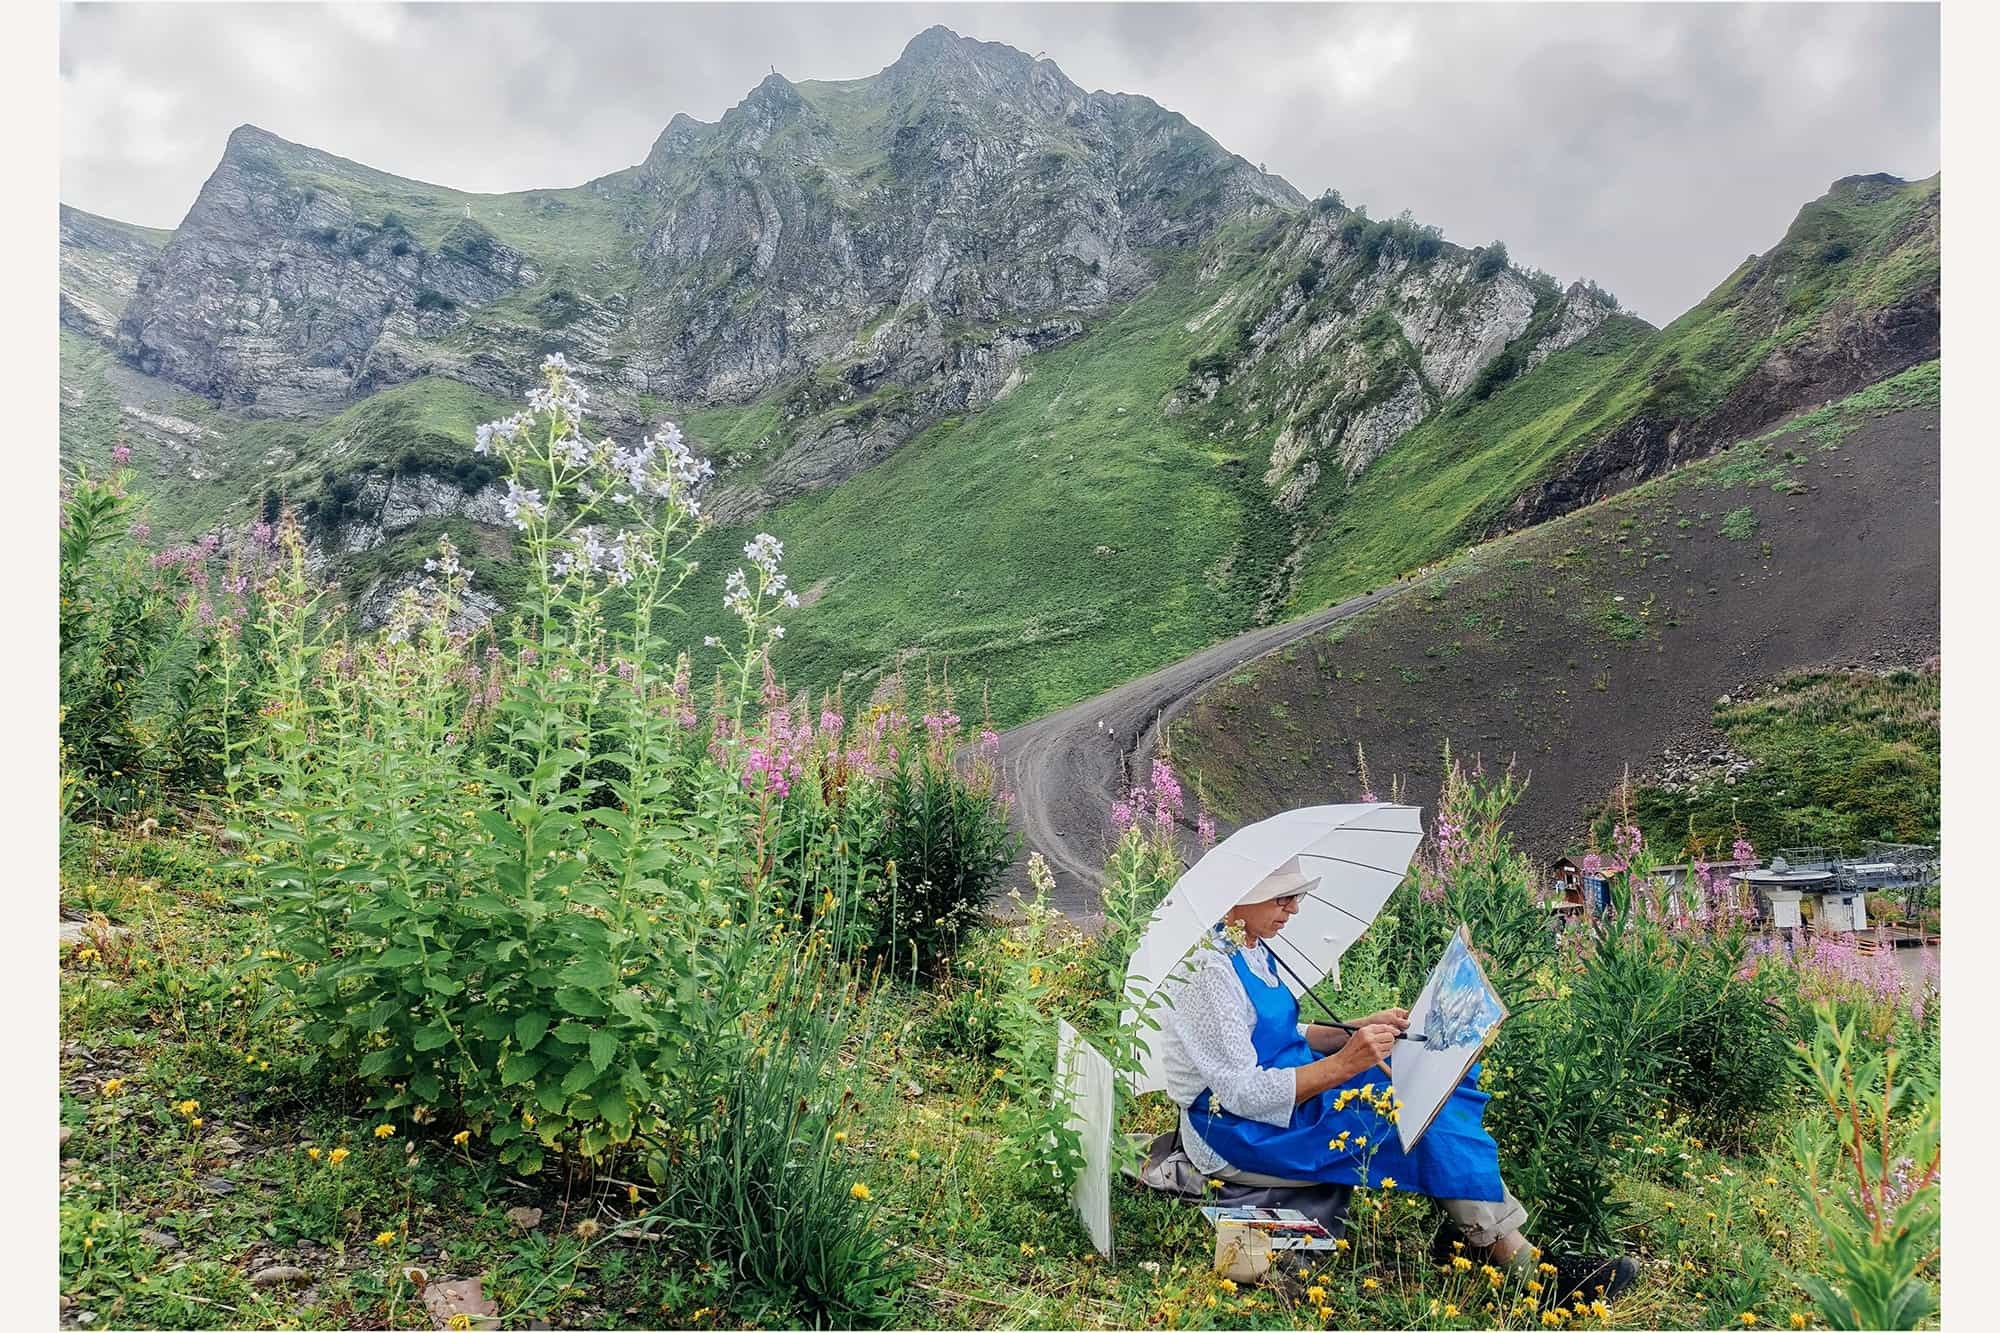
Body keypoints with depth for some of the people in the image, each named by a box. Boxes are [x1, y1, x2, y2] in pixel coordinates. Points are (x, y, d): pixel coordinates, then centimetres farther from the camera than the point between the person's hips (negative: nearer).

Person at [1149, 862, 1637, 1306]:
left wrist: (1362, 1029, 1)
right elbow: (1244, 1093, -25)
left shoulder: (1252, 951, 8)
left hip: (1281, 1094, 10)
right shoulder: (1207, 969, -21)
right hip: (1237, 1134, -10)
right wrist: (1345, 1063, -29)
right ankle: (1521, 1262, -5)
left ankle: (1472, 1227, -2)